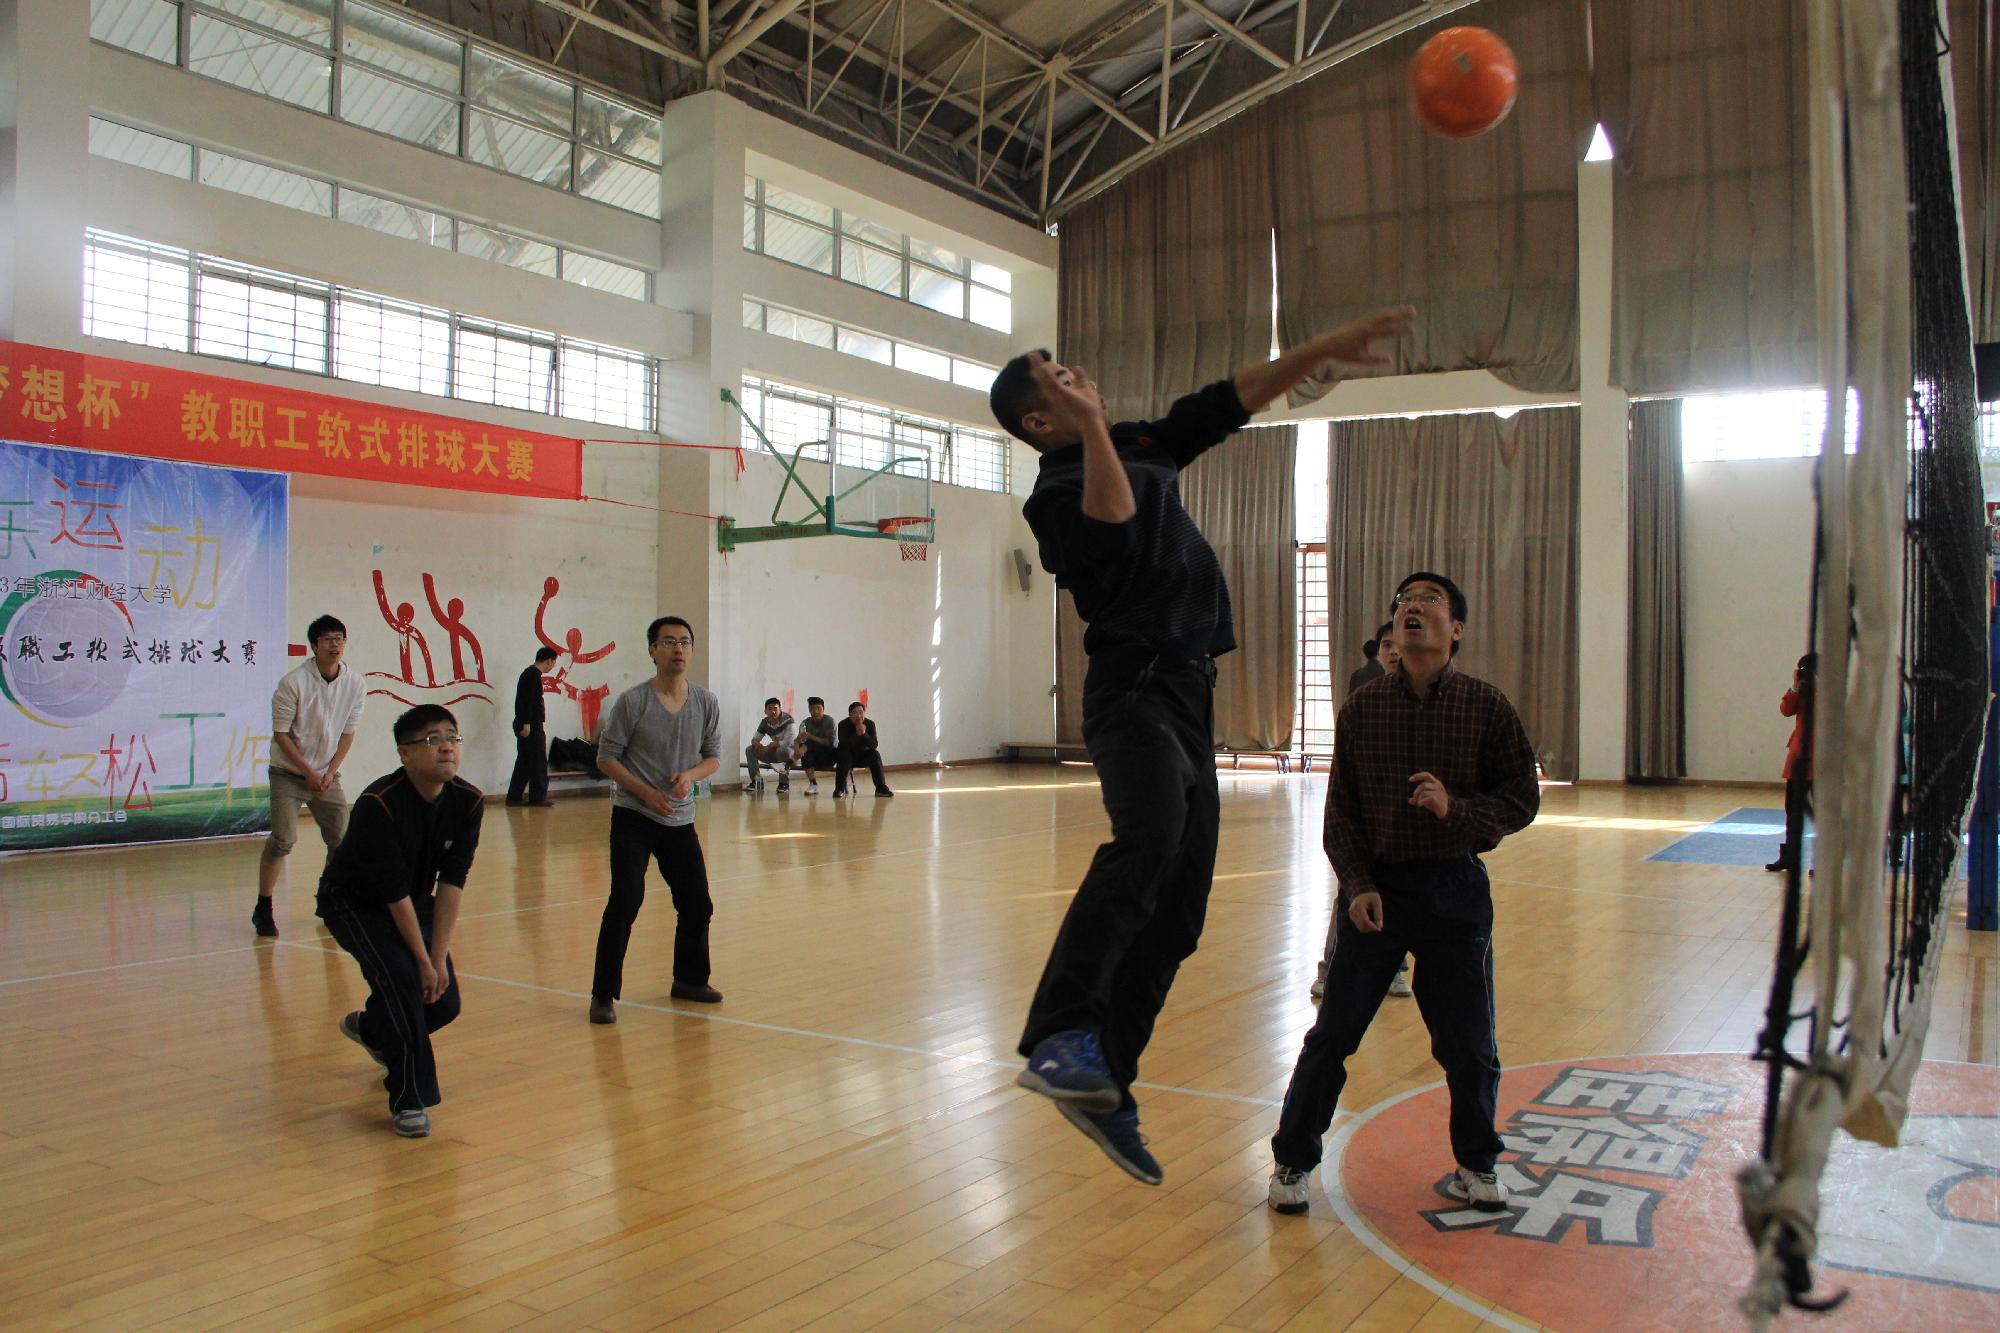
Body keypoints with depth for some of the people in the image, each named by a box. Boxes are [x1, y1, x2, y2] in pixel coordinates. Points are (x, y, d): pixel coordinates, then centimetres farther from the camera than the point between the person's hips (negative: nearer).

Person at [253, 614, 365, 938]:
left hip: (328, 775, 4)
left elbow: (347, 734, 3)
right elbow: (280, 733, -12)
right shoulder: (293, 682, -16)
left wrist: (329, 772, -6)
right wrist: (308, 772, -13)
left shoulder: (355, 685, -4)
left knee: (341, 841, 3)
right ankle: (263, 909, -2)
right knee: (283, 840, -14)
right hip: (288, 774, -4)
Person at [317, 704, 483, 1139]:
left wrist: (439, 957, -20)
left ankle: (371, 1029, 36)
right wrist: (423, 960, -24)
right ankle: (408, 1101, -15)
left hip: (413, 902, 6)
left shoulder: (468, 801, -17)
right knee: (401, 976, -27)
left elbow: (451, 882, -17)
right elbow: (394, 891, -28)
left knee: (445, 1001, 1)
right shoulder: (378, 804, -31)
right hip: (353, 903, -6)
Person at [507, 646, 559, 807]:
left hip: (524, 725, 10)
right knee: (539, 762, -3)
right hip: (531, 726, -10)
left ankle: (514, 797, 11)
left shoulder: (528, 672, 17)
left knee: (523, 762, 11)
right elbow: (527, 700, -21)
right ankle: (538, 797, 1)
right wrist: (526, 723, -24)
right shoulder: (534, 674, -13)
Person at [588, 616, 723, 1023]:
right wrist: (646, 792, -17)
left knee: (698, 905, 7)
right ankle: (604, 995, 0)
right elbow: (607, 757, -5)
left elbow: (713, 756, 11)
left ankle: (689, 980, 29)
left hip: (680, 821, 4)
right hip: (633, 818, -4)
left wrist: (690, 775, -11)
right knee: (625, 901, -11)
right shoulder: (632, 702, -9)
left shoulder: (706, 704, 2)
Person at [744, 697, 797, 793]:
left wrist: (769, 746, -33)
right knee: (749, 750, -7)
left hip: (790, 750, -6)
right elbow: (754, 739, 2)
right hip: (774, 751, 6)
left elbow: (788, 742, -31)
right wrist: (757, 744, -24)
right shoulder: (765, 722, -3)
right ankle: (756, 780, -2)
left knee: (784, 750, -41)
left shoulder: (788, 720, -22)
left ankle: (784, 783, -23)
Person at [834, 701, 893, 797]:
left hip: (863, 755, 2)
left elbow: (874, 746, -19)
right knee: (843, 756, -33)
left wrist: (864, 734, -35)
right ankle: (840, 789, -26)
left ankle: (881, 788, -23)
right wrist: (857, 734, -38)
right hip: (848, 756, -2)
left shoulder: (870, 724, -10)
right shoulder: (843, 725, -16)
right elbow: (844, 746, -28)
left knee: (875, 754, -24)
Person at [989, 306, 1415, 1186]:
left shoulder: (1142, 444, 20)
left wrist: (1328, 347, 22)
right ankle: (1059, 1038, -47)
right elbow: (1111, 527, -27)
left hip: (1186, 697, 9)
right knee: (1148, 837, -38)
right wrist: (1091, 425, -26)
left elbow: (1233, 400, 24)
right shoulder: (1057, 495, -5)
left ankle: (1101, 1089, 10)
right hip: (1134, 691, -9)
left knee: (1174, 914, 5)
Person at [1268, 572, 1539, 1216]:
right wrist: (1358, 885, -10)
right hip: (1377, 891, 0)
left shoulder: (1485, 705, -2)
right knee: (1332, 1035, 3)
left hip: (1456, 891, 0)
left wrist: (1457, 809, -17)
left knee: (1469, 1043, 9)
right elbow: (1340, 811, 2)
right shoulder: (1362, 708, 0)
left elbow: (1522, 796, 0)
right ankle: (1292, 1160, 20)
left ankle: (1476, 1163, 33)